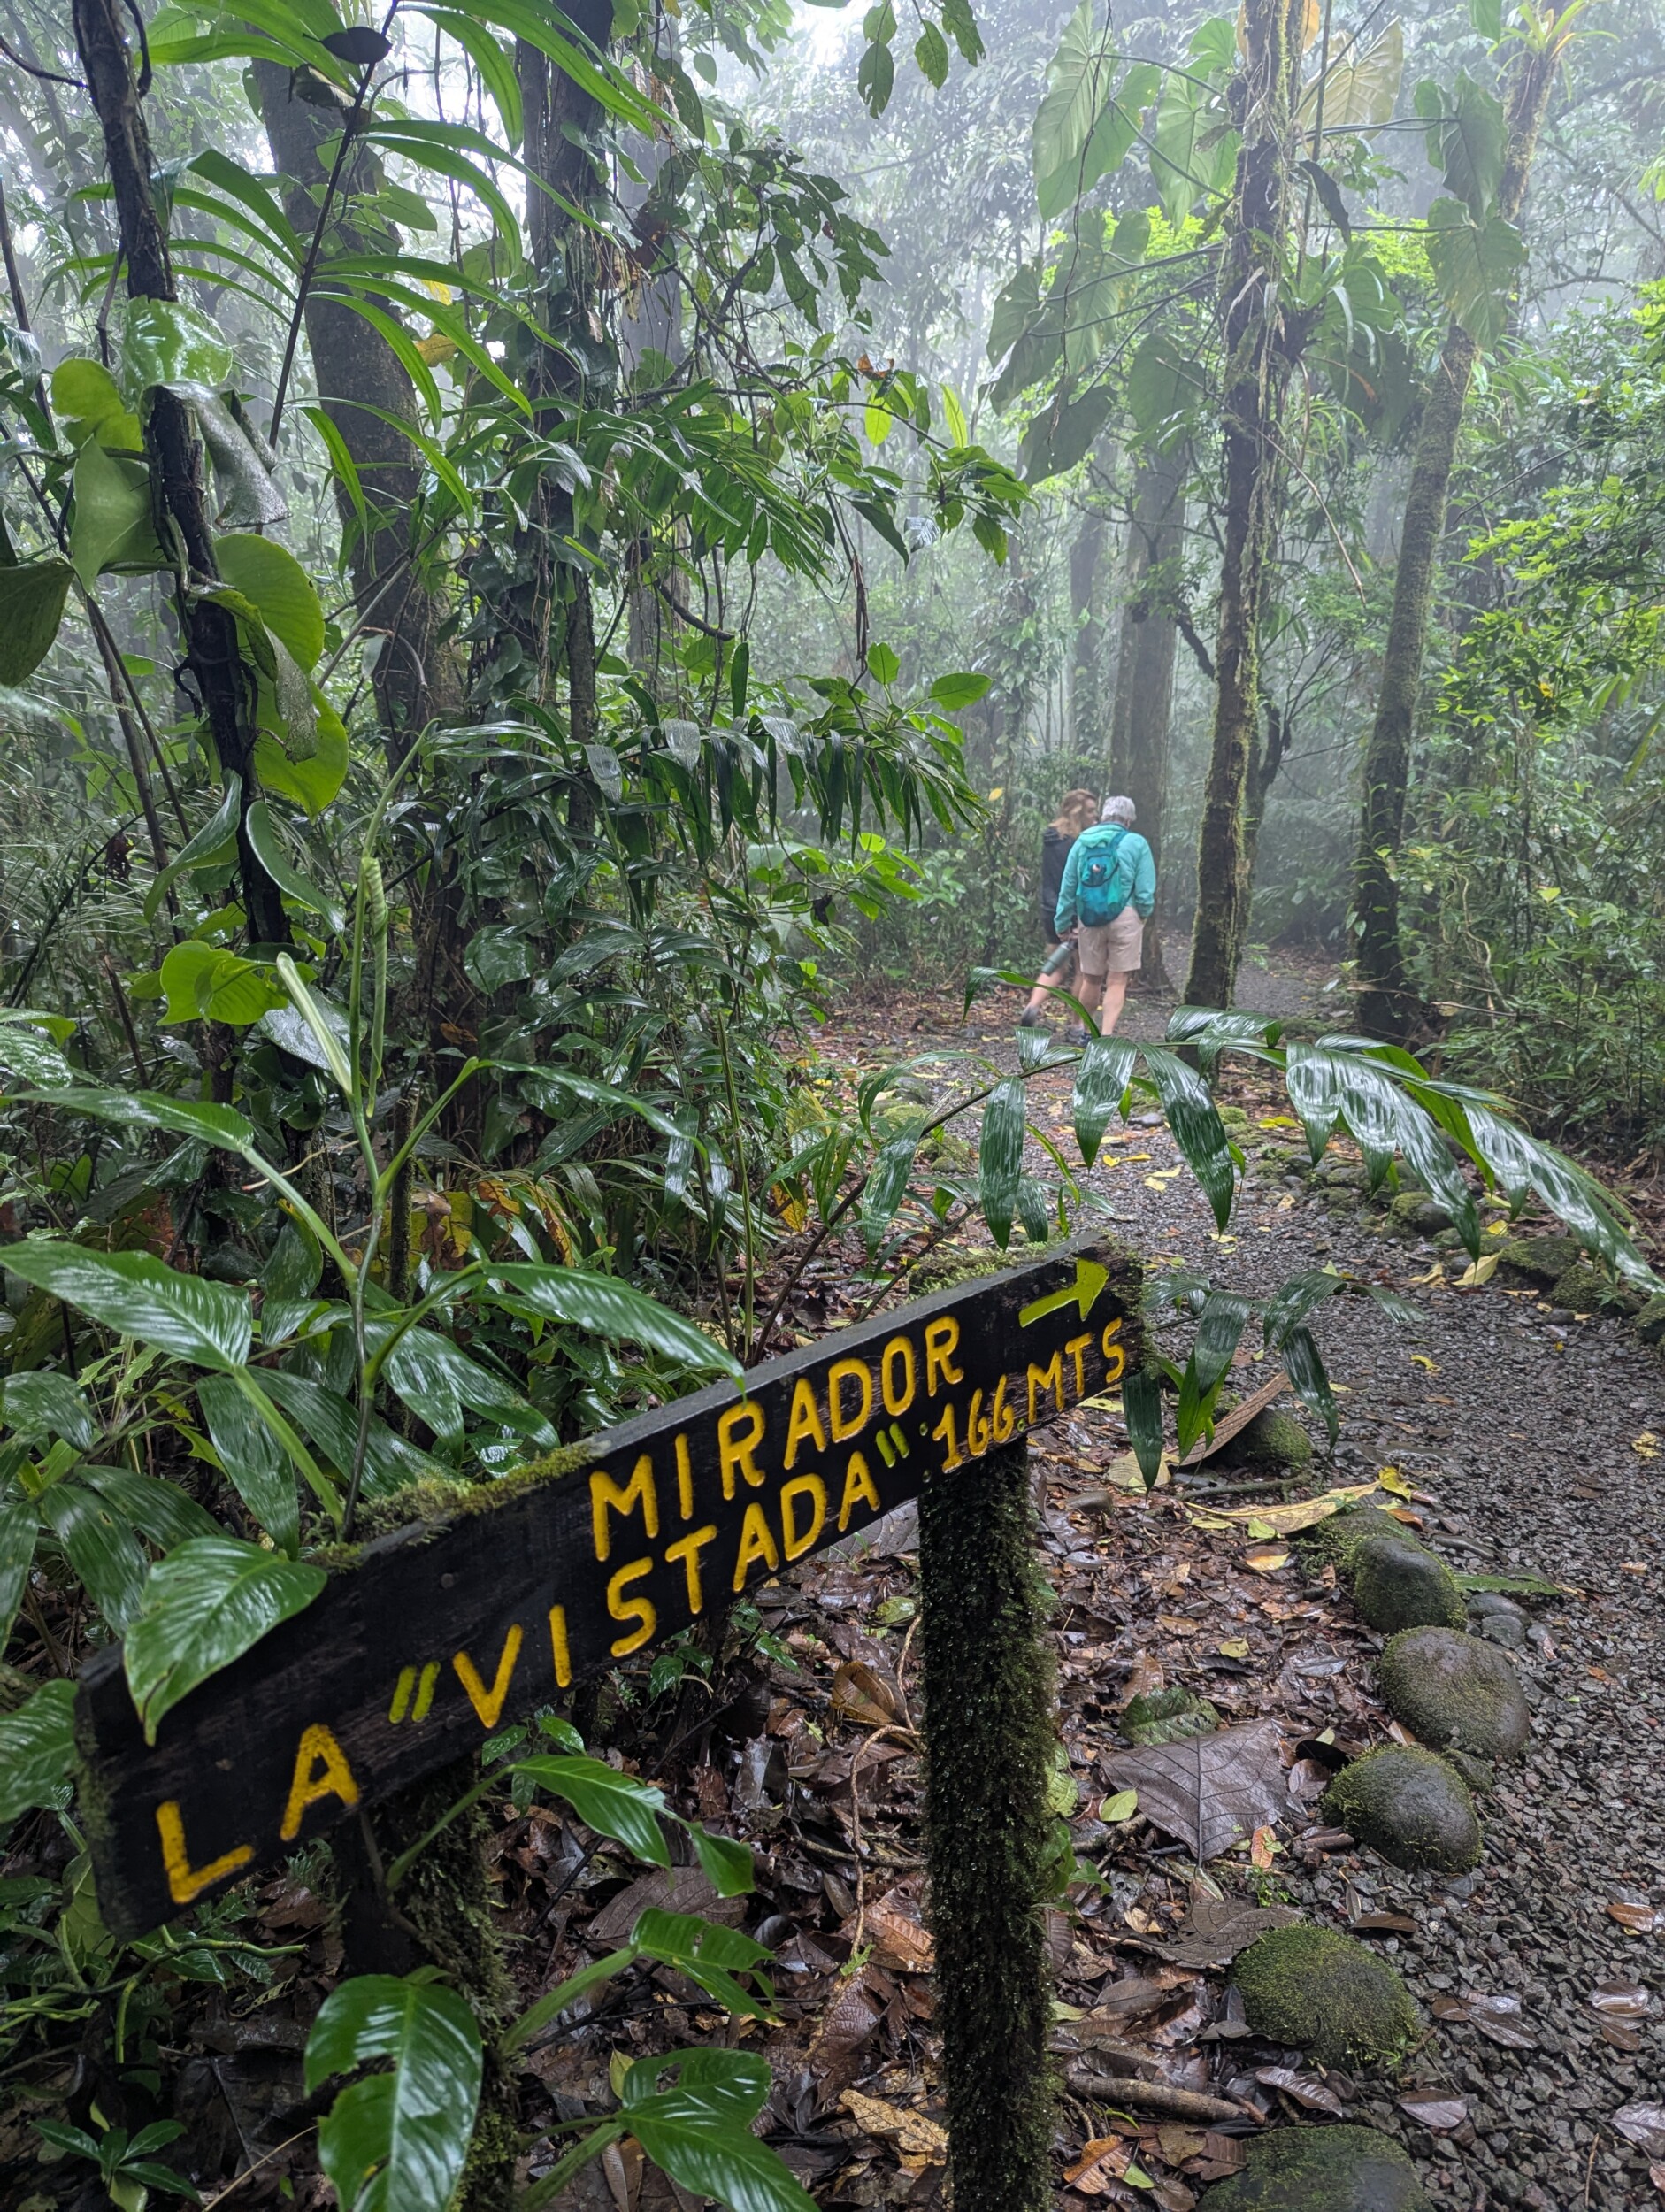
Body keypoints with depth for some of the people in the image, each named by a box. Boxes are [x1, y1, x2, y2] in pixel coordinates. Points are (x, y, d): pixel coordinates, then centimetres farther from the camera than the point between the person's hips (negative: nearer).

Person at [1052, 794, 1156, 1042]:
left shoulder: (1082, 841, 9)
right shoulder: (1136, 843, -1)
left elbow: (1067, 887, 12)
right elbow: (1146, 891, -3)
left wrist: (1062, 924, 19)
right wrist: (1144, 914, 15)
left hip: (1089, 920, 3)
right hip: (1125, 917, -3)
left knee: (1091, 978, 16)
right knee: (1117, 981, 0)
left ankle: (1082, 1031, 26)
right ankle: (1105, 1036, -8)